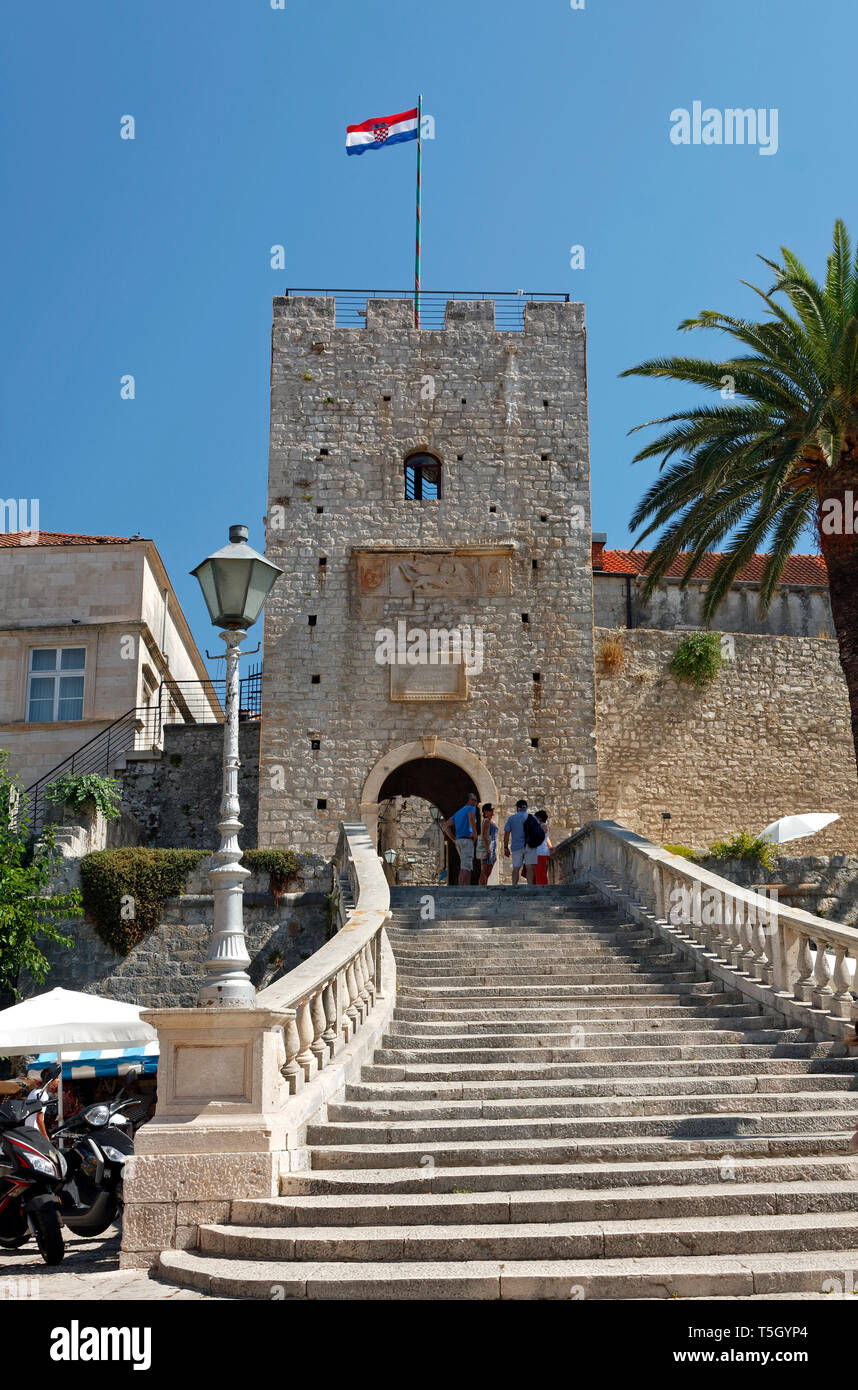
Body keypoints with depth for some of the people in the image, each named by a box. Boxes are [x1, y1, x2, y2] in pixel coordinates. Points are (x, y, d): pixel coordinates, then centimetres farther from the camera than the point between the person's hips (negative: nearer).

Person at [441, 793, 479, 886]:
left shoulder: (458, 813, 23)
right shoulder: (471, 808, 0)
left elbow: (445, 826, 18)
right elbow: (471, 816, -26)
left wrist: (454, 839, 12)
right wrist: (475, 833, -17)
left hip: (458, 841, 8)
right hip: (467, 840, -8)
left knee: (463, 868, 12)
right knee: (466, 868, -14)